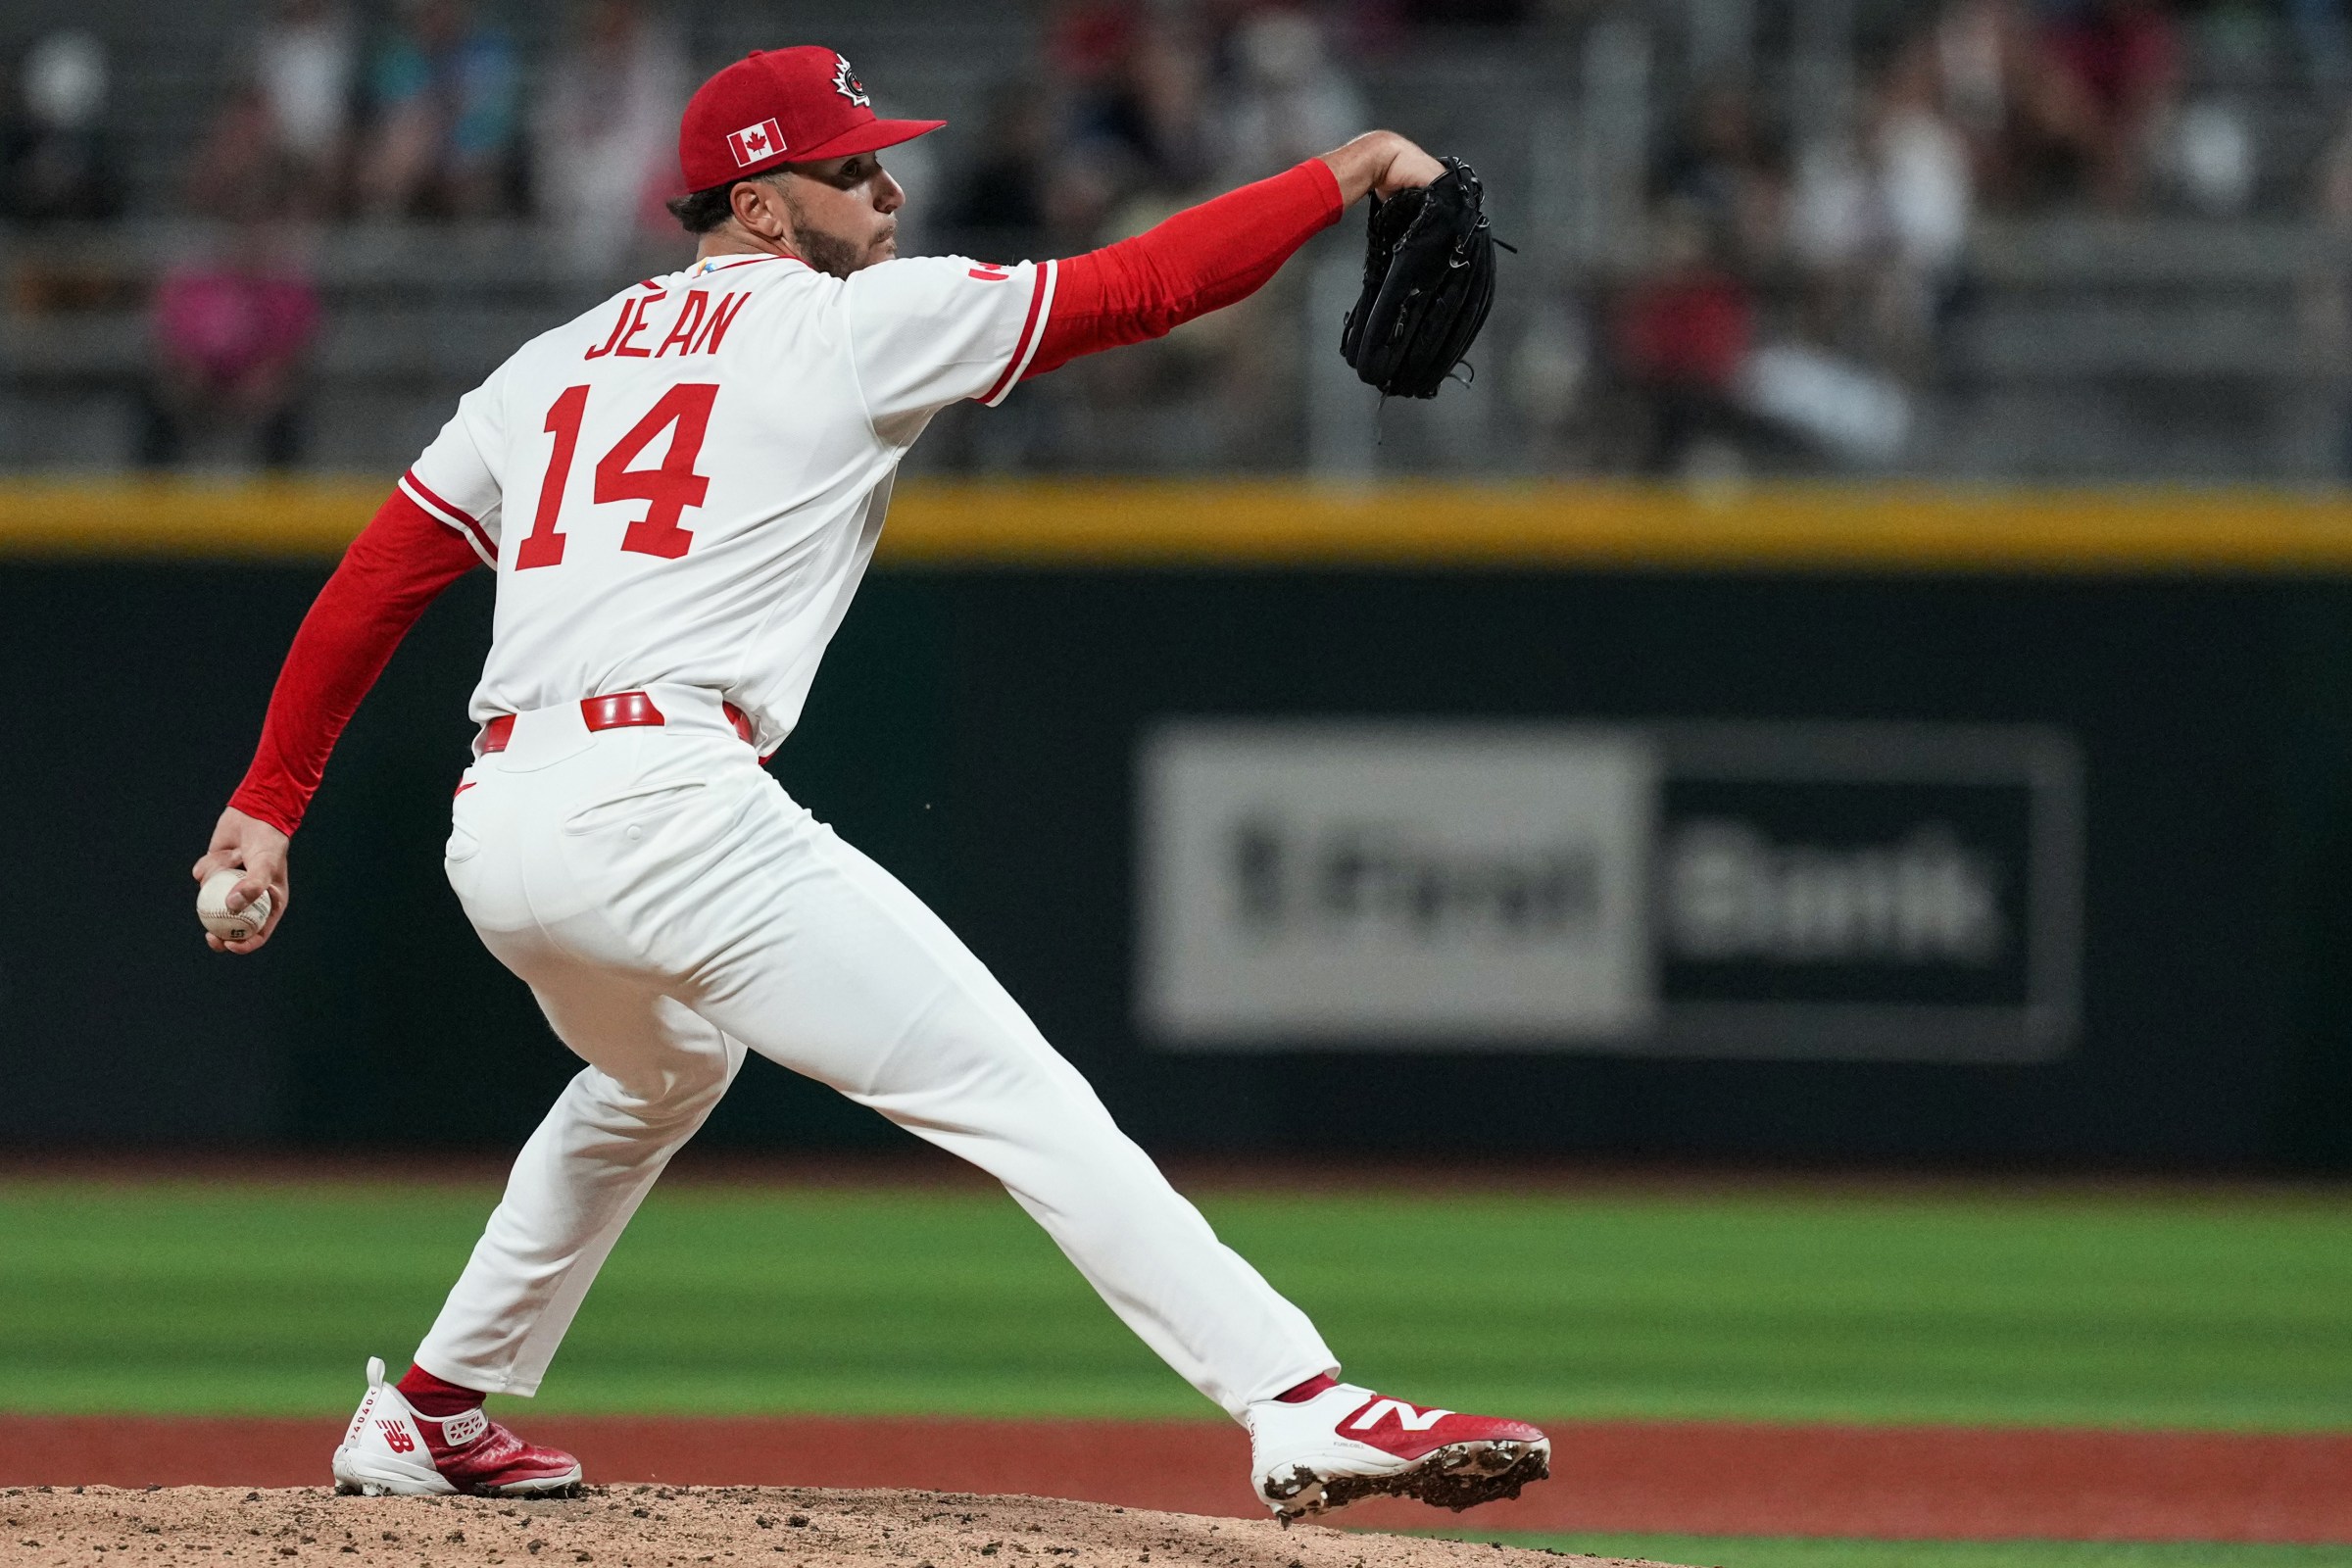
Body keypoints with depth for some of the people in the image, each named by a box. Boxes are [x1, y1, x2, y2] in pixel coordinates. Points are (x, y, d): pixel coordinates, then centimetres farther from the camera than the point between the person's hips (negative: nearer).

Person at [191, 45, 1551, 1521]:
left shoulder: (555, 362, 23)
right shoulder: (860, 325, 5)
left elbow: (373, 582, 21)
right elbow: (1140, 287, 2)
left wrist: (269, 805, 24)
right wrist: (1349, 175, 12)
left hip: (495, 835, 8)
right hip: (669, 812, -8)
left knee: (661, 1075, 38)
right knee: (1024, 1100, -11)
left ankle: (433, 1415, 42)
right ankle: (1307, 1412, -23)